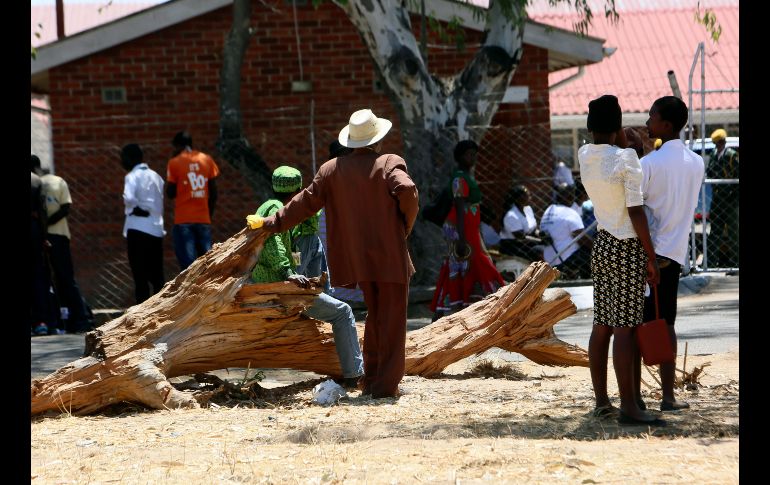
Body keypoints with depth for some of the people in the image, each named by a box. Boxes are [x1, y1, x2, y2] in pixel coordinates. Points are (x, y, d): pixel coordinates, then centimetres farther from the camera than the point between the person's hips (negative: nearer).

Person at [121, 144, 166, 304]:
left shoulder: (133, 176, -8)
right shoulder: (155, 176, 13)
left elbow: (129, 197, -24)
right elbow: (160, 202, 13)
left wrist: (137, 209, -7)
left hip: (138, 229, -6)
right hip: (156, 229, 6)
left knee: (140, 276, -2)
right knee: (156, 276, 10)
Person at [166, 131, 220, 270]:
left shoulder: (175, 163, -3)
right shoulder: (207, 160, 7)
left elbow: (170, 193, -3)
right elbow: (213, 193, 8)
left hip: (183, 221, -3)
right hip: (204, 220, 3)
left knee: (188, 263, -5)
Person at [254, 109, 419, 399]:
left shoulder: (332, 169, 6)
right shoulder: (390, 164, -7)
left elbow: (306, 202, 6)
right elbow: (407, 190, -24)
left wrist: (272, 223, 16)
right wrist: (406, 225, -7)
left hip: (359, 257, 5)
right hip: (391, 256, -5)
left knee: (374, 316, 21)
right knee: (392, 319, 1)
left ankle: (370, 380, 23)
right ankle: (386, 384, -1)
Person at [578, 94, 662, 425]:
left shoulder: (584, 156, 4)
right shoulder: (625, 158, -15)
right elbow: (635, 212, -15)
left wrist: (621, 143, 11)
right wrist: (651, 258, -11)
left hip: (601, 245, 7)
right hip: (628, 249, -7)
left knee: (602, 325, 10)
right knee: (625, 327, -8)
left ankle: (601, 401, 14)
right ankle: (629, 406, -7)